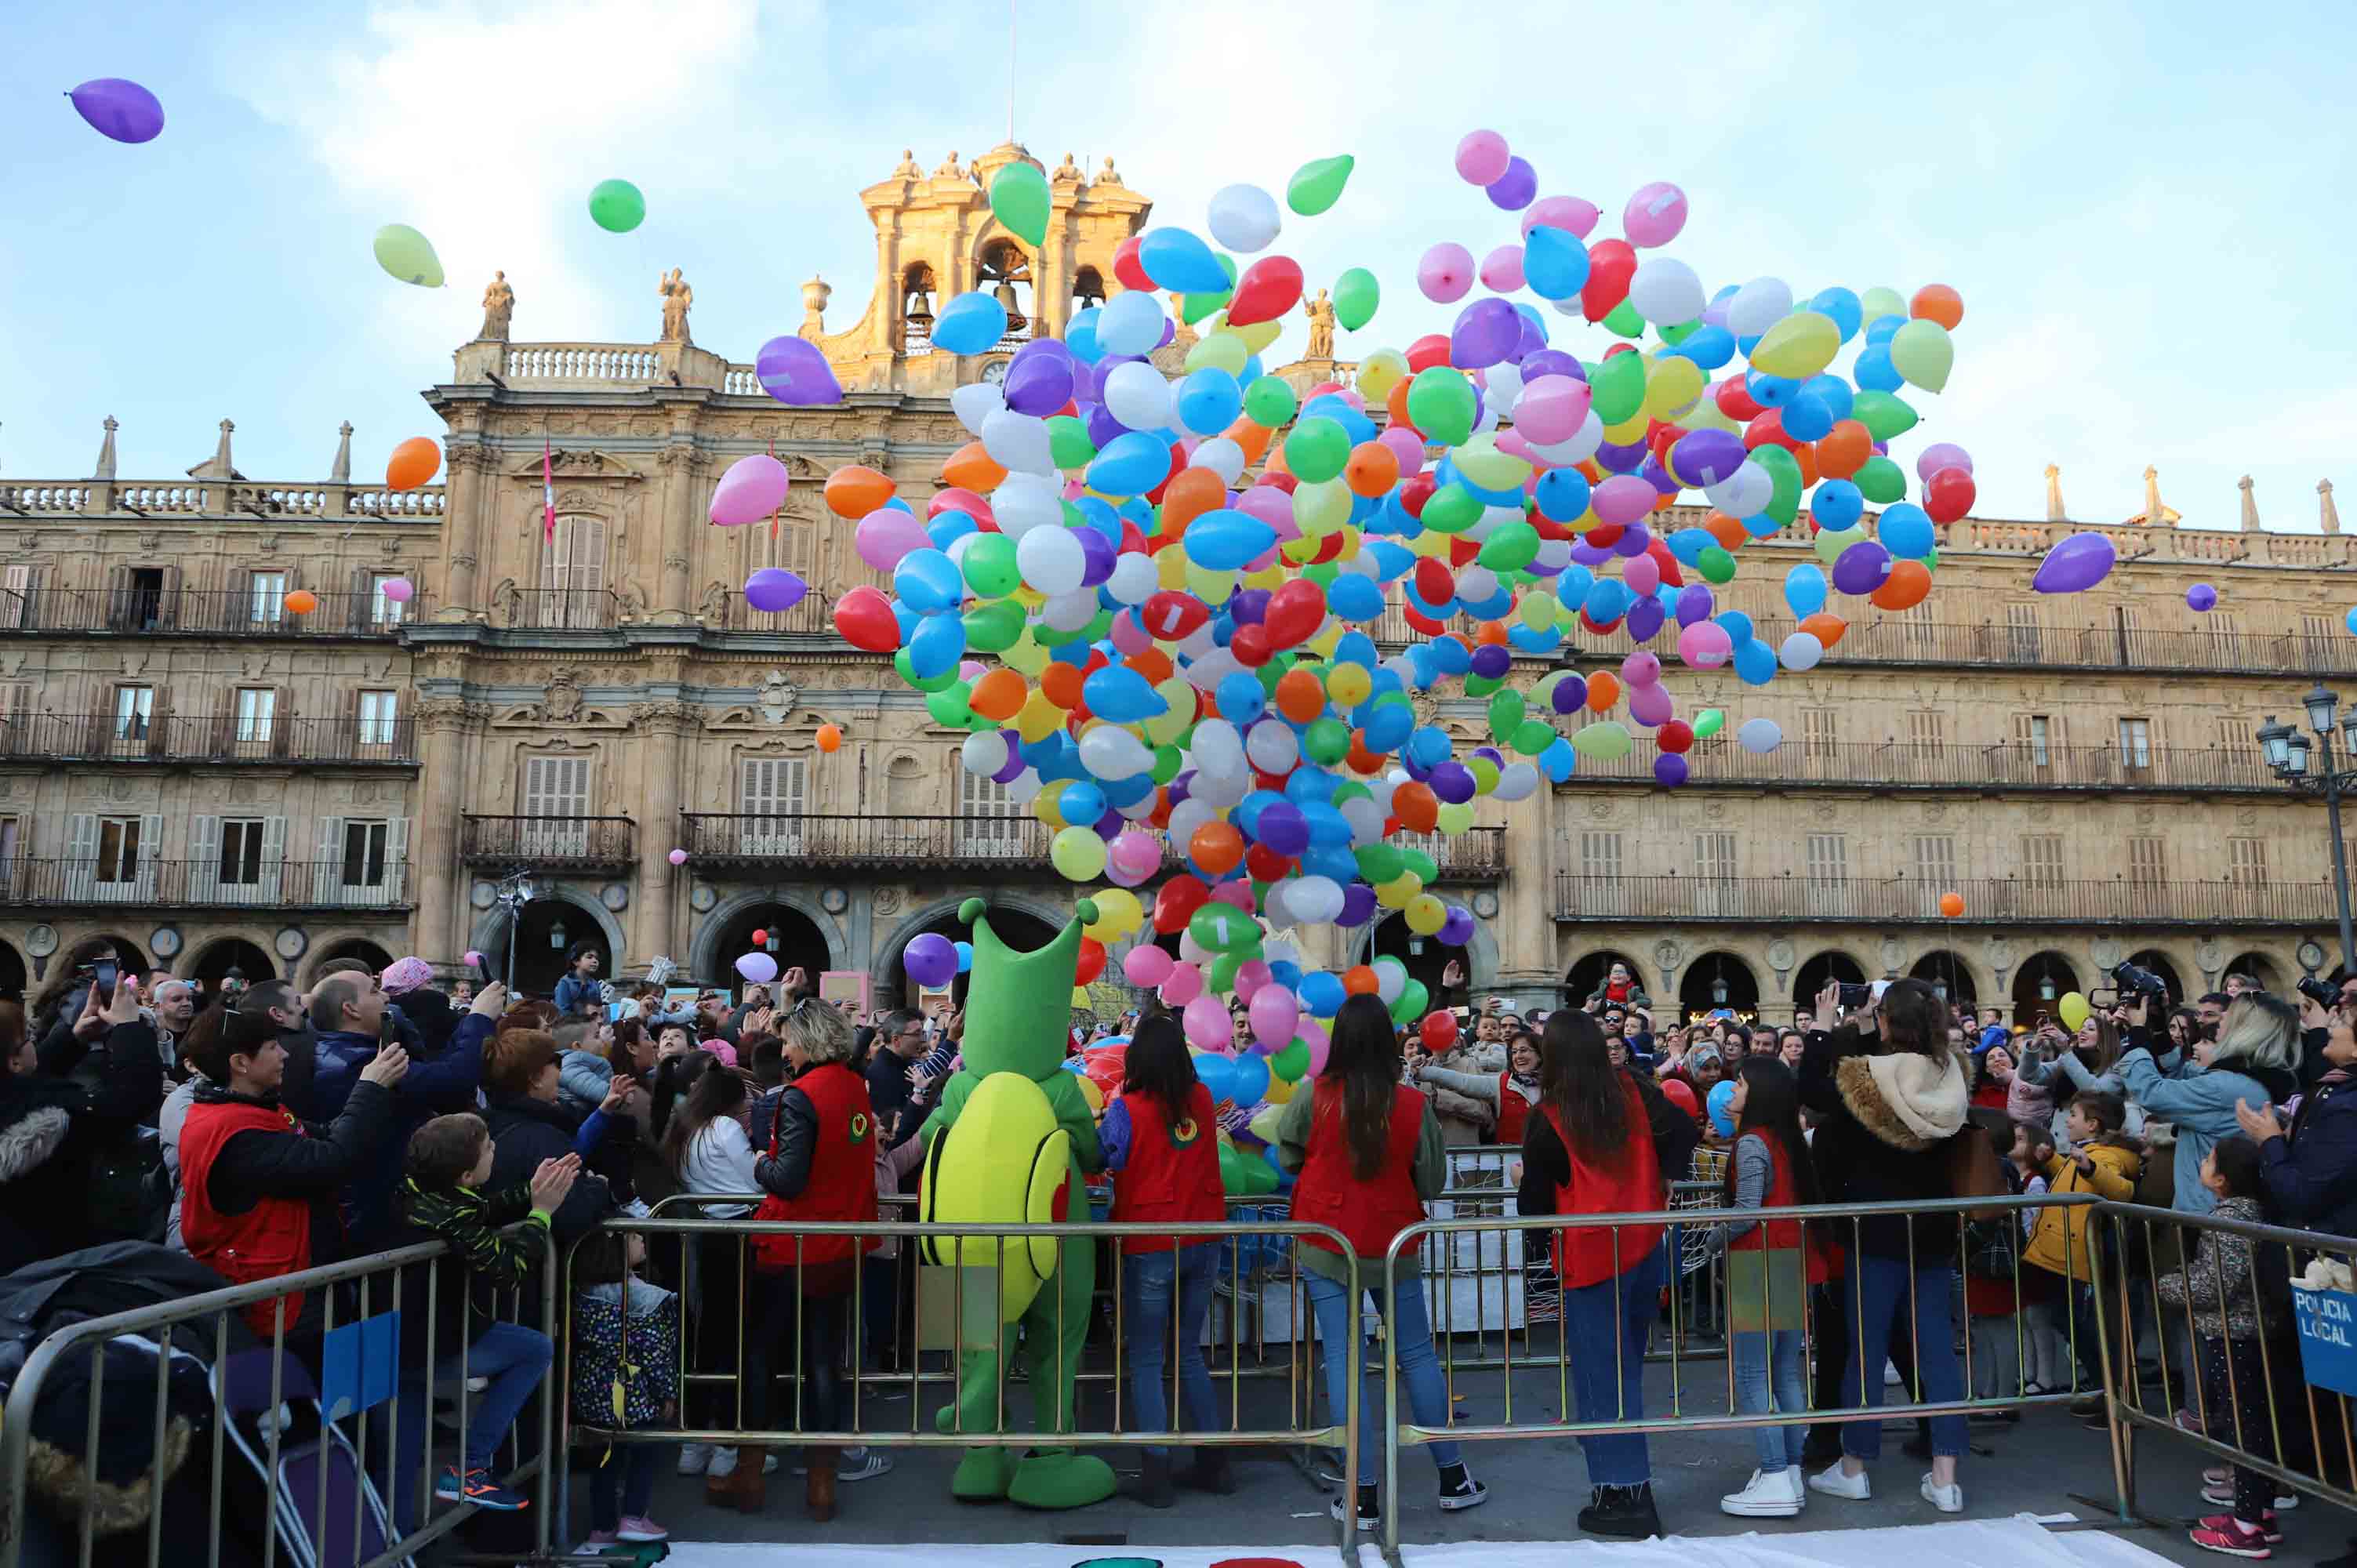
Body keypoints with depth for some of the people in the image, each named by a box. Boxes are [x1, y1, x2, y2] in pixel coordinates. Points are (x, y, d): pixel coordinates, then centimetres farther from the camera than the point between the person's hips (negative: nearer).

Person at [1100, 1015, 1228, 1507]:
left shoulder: (1127, 1109, -15)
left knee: (1146, 1361, 8)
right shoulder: (1202, 1100, -3)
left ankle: (1156, 1473, 7)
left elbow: (1107, 1157, -7)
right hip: (1202, 1241, 4)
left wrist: (1104, 1120, 10)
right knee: (1189, 1354, 19)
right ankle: (1213, 1463, 22)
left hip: (1150, 1248, -4)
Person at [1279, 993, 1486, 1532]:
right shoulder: (1413, 1104, -13)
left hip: (1327, 1246, -1)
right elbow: (1433, 1182, -2)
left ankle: (1362, 1496, 8)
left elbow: (1288, 1157, 2)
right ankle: (1453, 1477, 25)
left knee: (1343, 1359, 5)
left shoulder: (1313, 1100, -15)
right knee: (1417, 1354, 14)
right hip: (1393, 1245, 1)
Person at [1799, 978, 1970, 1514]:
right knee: (1936, 1347, 9)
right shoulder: (1945, 1075, -2)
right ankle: (1945, 1478, 11)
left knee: (1865, 1347, 5)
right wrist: (1861, 1031, 14)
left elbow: (1810, 1091, -4)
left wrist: (1827, 1027, -1)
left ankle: (1853, 1468, 16)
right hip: (1933, 1229, 5)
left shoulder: (1864, 1076, -19)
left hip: (1877, 1231, -5)